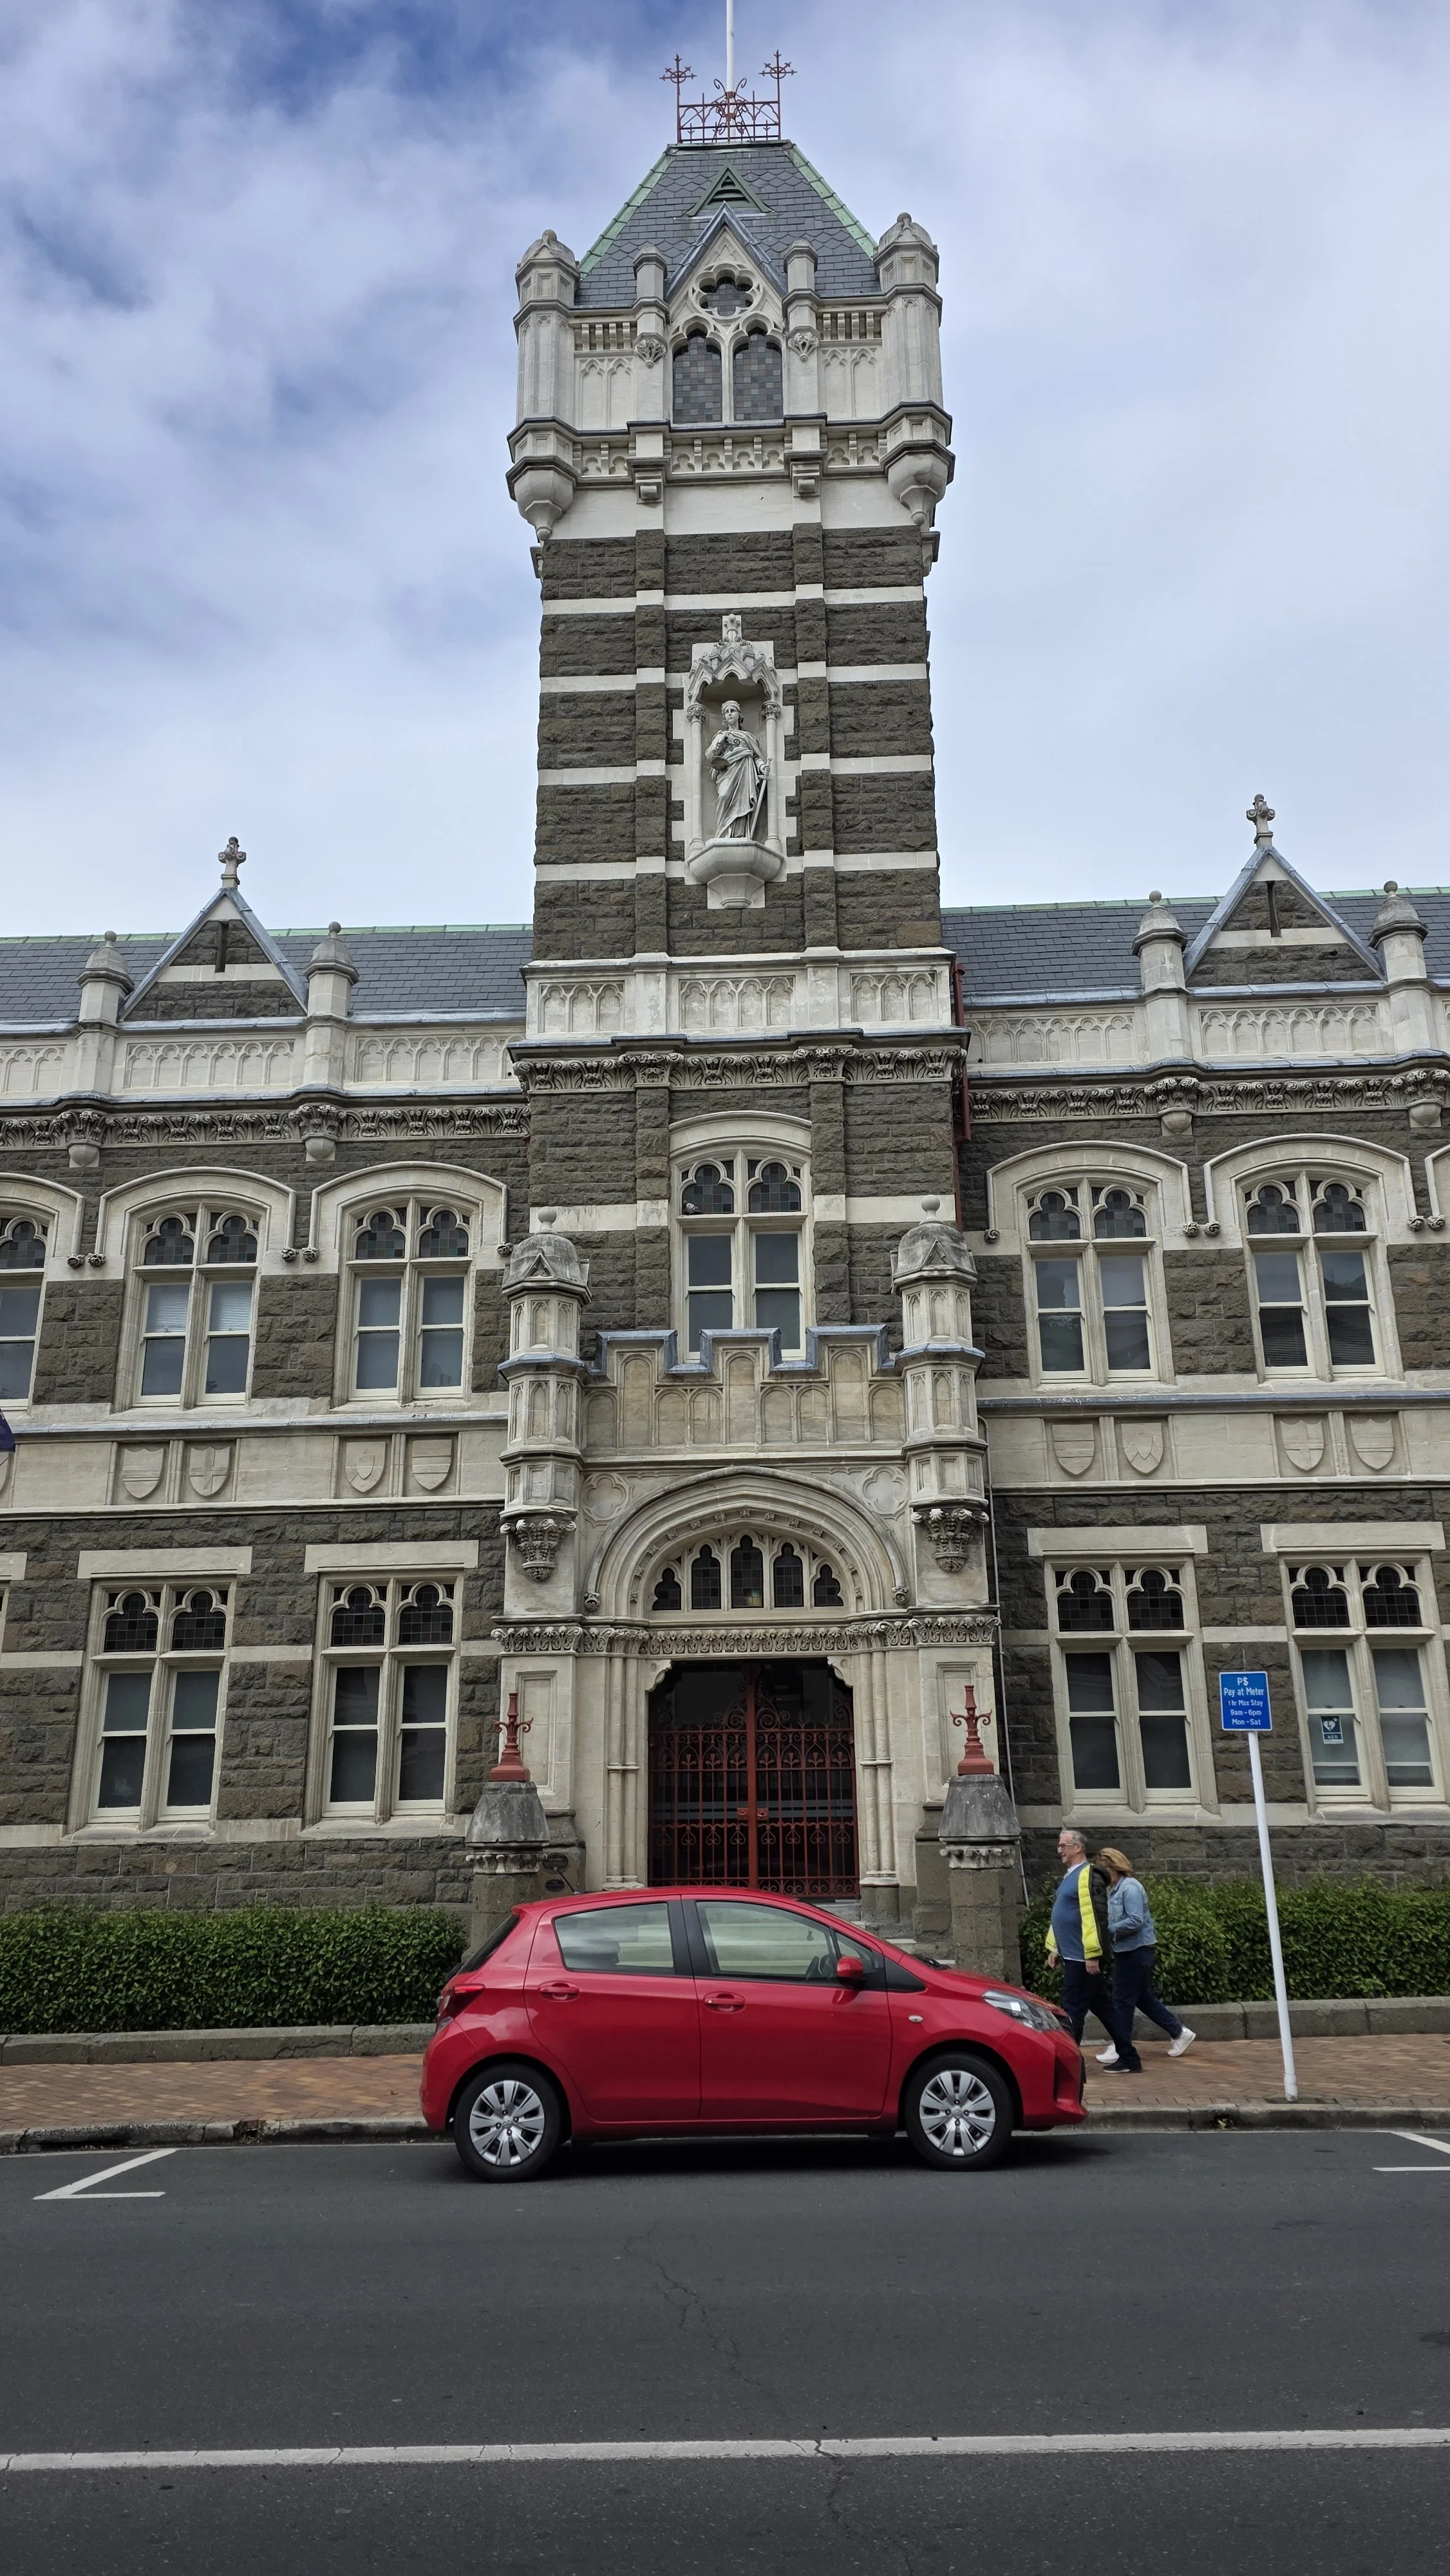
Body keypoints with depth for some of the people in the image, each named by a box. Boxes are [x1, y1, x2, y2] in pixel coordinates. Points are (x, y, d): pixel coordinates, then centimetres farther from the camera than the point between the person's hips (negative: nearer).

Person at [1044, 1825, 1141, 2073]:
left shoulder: (1088, 1877, -16)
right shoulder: (1070, 1876, 16)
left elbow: (1095, 1917, -22)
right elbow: (1060, 1916, 23)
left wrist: (1093, 1955, -24)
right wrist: (1054, 1948, 22)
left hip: (1084, 1959, -10)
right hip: (1073, 1956, 10)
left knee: (1073, 2010, -4)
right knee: (1103, 2007, 14)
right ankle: (1128, 2059, 20)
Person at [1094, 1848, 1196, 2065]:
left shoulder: (1130, 1888, -17)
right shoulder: (1113, 1890, 11)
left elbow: (1136, 1921, -25)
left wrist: (1108, 1930, -20)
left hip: (1138, 1951, -9)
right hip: (1126, 1951, 9)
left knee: (1123, 1999, -2)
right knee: (1143, 1998, 16)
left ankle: (1119, 2048, 7)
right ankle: (1179, 2032, 26)